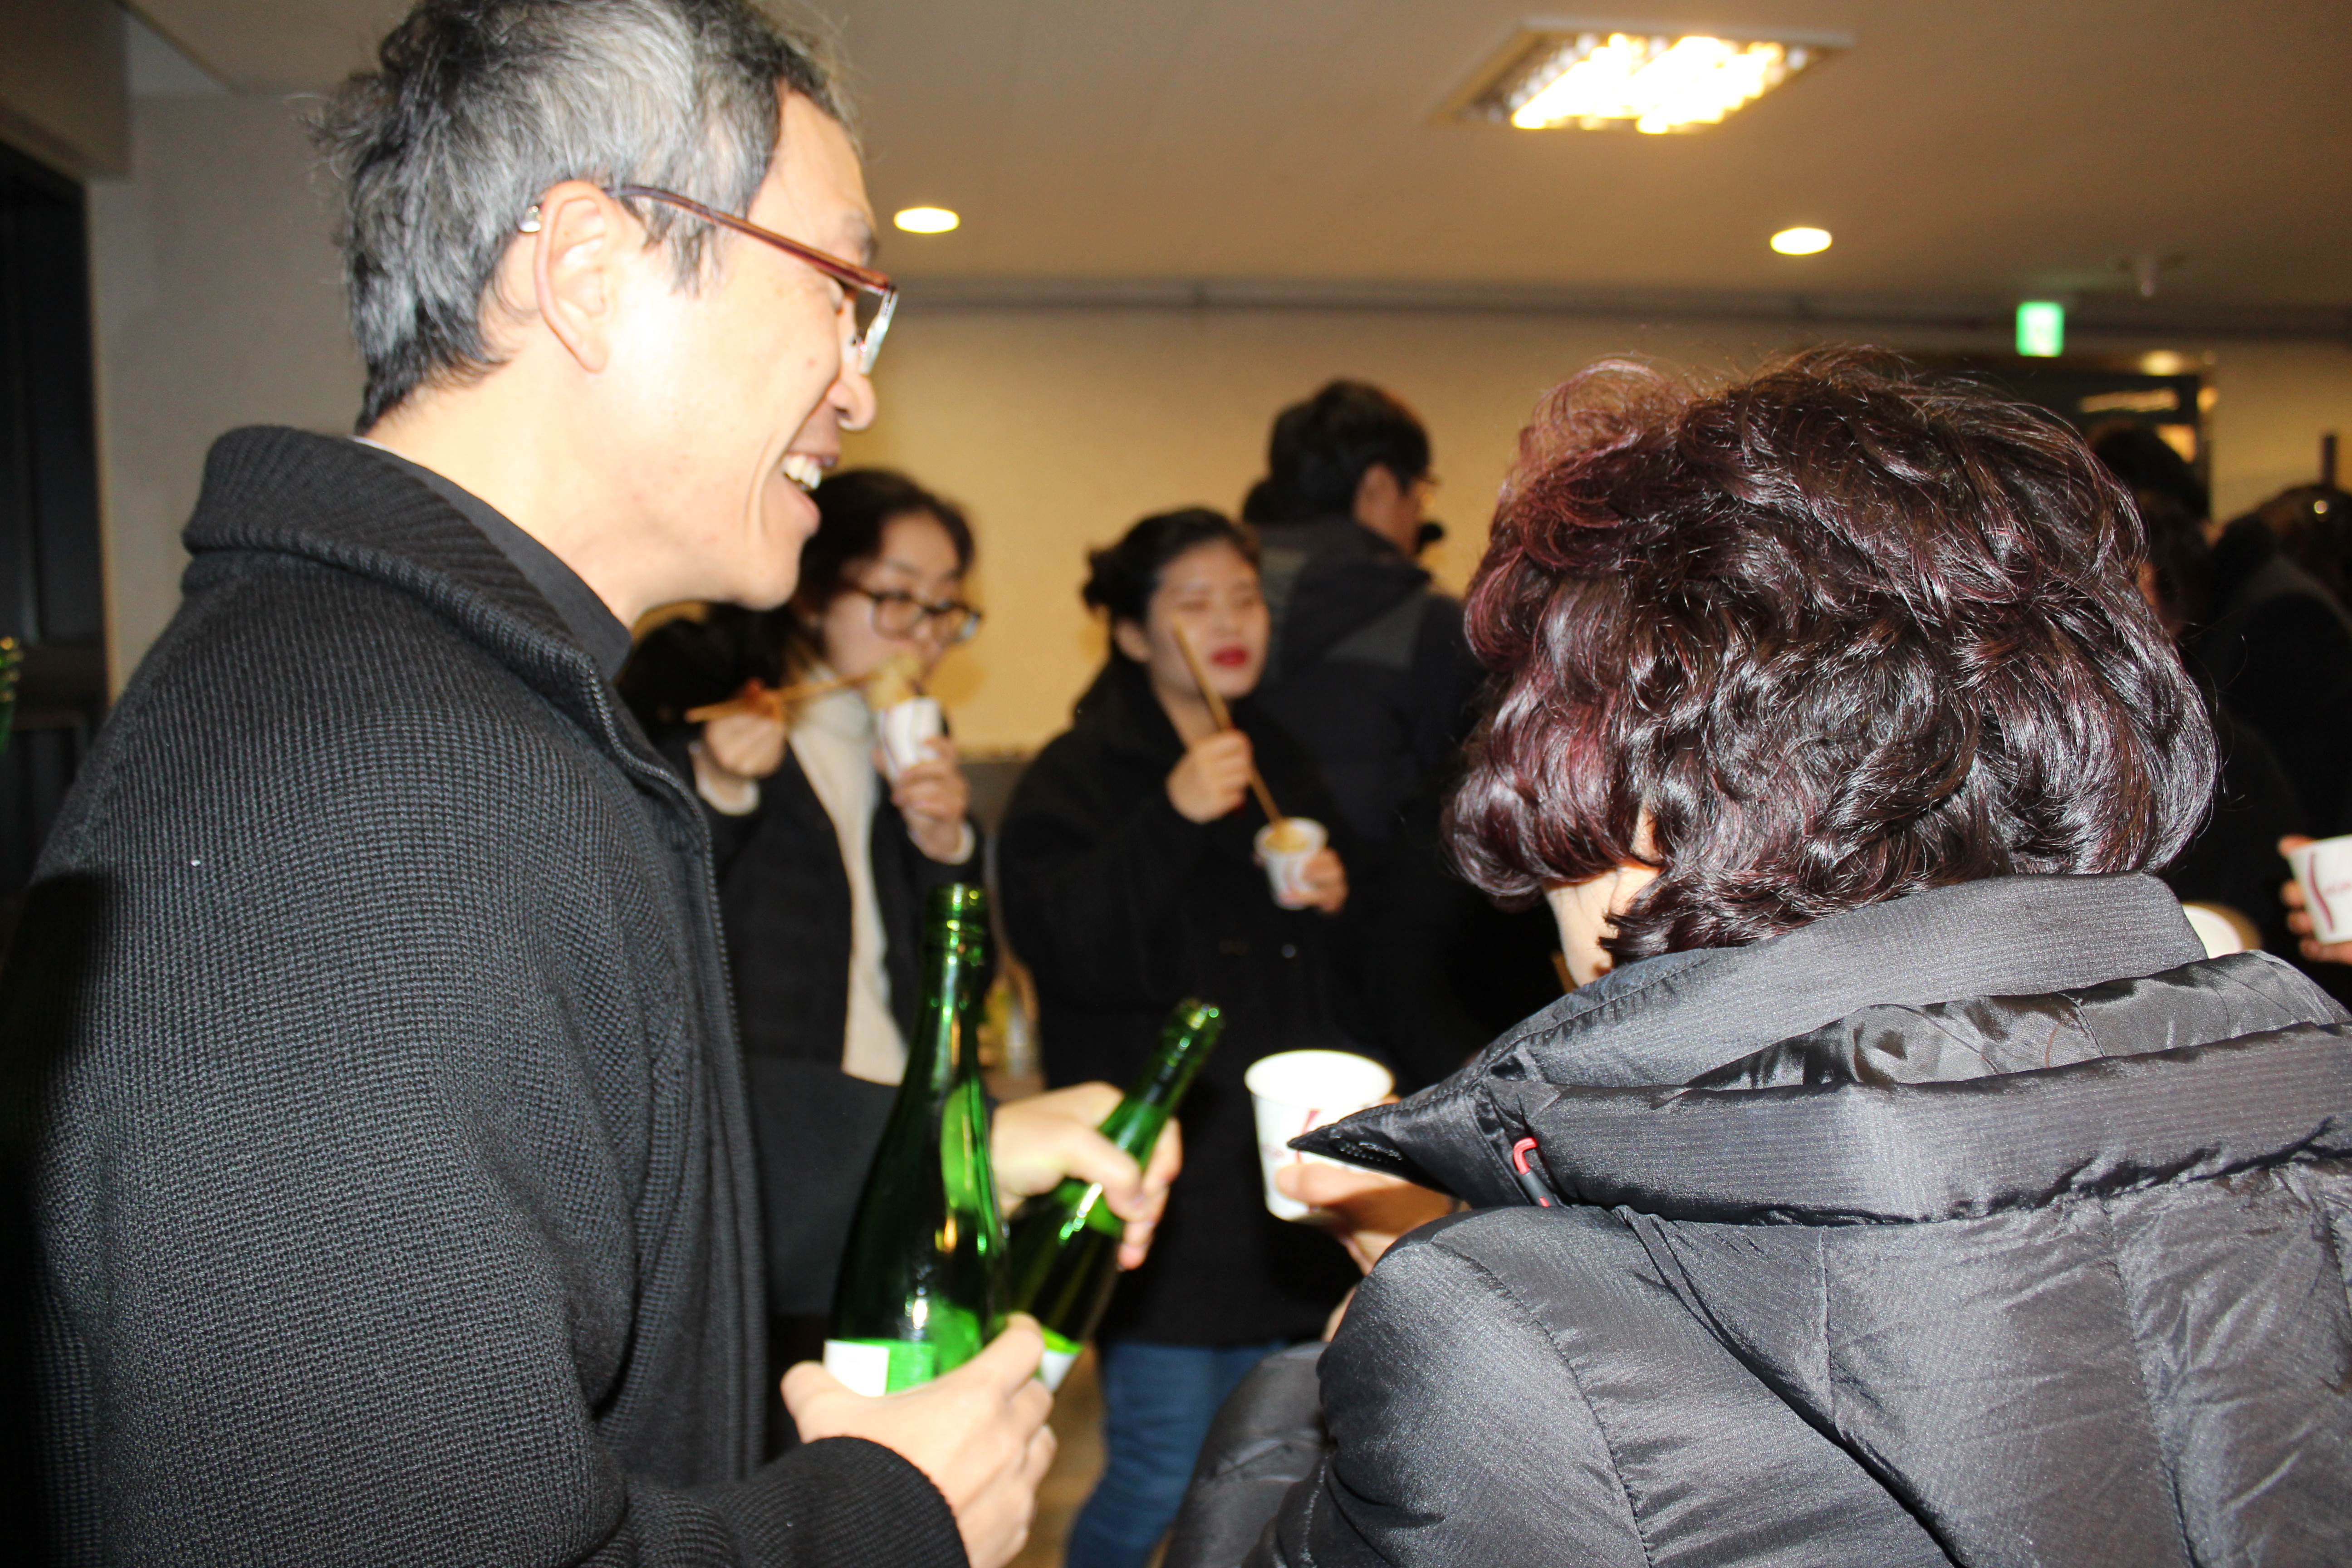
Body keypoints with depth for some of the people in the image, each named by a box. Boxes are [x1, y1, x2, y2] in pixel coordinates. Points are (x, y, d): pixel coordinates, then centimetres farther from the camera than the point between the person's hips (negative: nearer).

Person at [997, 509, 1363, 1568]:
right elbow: (1067, 950, -22)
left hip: (1272, 1172, 7)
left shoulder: (1281, 766, 15)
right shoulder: (1076, 778, -5)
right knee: (1162, 1475, -4)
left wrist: (1331, 896, 6)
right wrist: (1174, 816, -28)